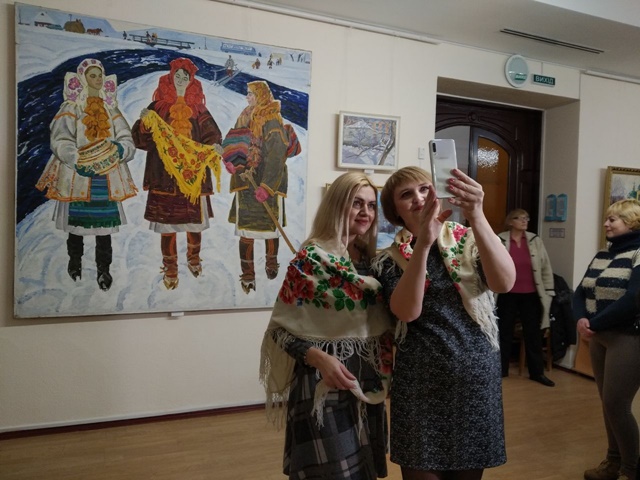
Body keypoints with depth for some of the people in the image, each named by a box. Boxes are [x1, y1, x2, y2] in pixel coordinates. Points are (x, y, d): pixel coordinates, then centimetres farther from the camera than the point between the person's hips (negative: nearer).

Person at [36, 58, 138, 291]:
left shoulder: (111, 108, 13)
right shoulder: (71, 107, 3)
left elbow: (127, 140, 5)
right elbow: (60, 142, -8)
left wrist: (119, 149, -18)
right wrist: (80, 160, -24)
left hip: (106, 175, 2)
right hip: (77, 174, -2)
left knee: (105, 220, -1)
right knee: (76, 220, 6)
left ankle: (104, 269, 6)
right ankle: (75, 263, 26)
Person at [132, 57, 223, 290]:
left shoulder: (199, 110, 11)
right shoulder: (158, 107, 7)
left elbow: (211, 133, 2)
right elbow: (142, 139, 2)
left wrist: (215, 145, -19)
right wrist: (144, 122, -17)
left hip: (193, 173, 1)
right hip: (165, 174, -1)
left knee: (195, 220, 7)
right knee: (166, 223, -1)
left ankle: (194, 258, 31)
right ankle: (170, 269, 12)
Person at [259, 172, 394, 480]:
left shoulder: (370, 258, 5)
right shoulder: (311, 258, -14)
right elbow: (280, 329, -14)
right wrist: (319, 358, -26)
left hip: (368, 383, 7)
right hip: (326, 384, -6)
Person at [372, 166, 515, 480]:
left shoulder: (471, 242, 0)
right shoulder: (391, 260, -2)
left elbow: (505, 283, -19)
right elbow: (407, 311, -19)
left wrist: (477, 216, -32)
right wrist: (423, 243, -30)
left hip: (475, 377, 1)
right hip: (419, 382, -1)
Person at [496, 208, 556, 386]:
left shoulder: (535, 240, 3)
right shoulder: (499, 241, -6)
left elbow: (546, 268, 6)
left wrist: (548, 291, 4)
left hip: (530, 296, 2)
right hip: (507, 295, -2)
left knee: (533, 334, 10)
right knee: (504, 333, 9)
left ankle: (537, 372, 22)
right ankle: (501, 370, 22)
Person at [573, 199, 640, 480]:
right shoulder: (603, 255, 12)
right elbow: (581, 292, 9)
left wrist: (594, 323, -18)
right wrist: (581, 319, -11)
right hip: (599, 337, 7)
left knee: (616, 405, -3)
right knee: (608, 403, 14)